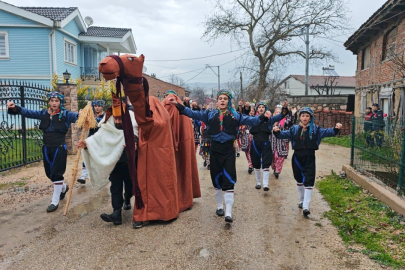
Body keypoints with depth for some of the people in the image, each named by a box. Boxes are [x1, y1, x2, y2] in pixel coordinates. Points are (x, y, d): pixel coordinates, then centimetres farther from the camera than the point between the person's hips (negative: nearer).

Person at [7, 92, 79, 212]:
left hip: (59, 147, -5)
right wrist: (15, 108, -9)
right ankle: (63, 187, 43)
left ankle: (55, 201, 9)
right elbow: (29, 112, 6)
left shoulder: (65, 114, -8)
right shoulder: (44, 113, 6)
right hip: (47, 148, 5)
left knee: (57, 174, -2)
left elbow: (74, 116, -25)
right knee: (49, 173, 15)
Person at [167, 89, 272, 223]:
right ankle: (219, 206, 30)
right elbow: (193, 114, 0)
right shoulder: (210, 114, 4)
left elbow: (251, 120, -5)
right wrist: (178, 105, -8)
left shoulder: (235, 116, 3)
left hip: (229, 151, -1)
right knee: (217, 179, 11)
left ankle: (228, 213, -4)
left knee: (229, 181, -6)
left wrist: (262, 117, -22)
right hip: (215, 150, 1)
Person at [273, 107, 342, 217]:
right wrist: (277, 132, -26)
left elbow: (327, 132, -8)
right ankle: (302, 201, 36)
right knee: (299, 180, 16)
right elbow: (284, 134, -5)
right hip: (297, 157, 2)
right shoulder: (294, 129, 4)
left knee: (309, 182, -7)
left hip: (309, 158, -2)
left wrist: (336, 129, -27)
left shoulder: (315, 129, 2)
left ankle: (306, 207, -7)